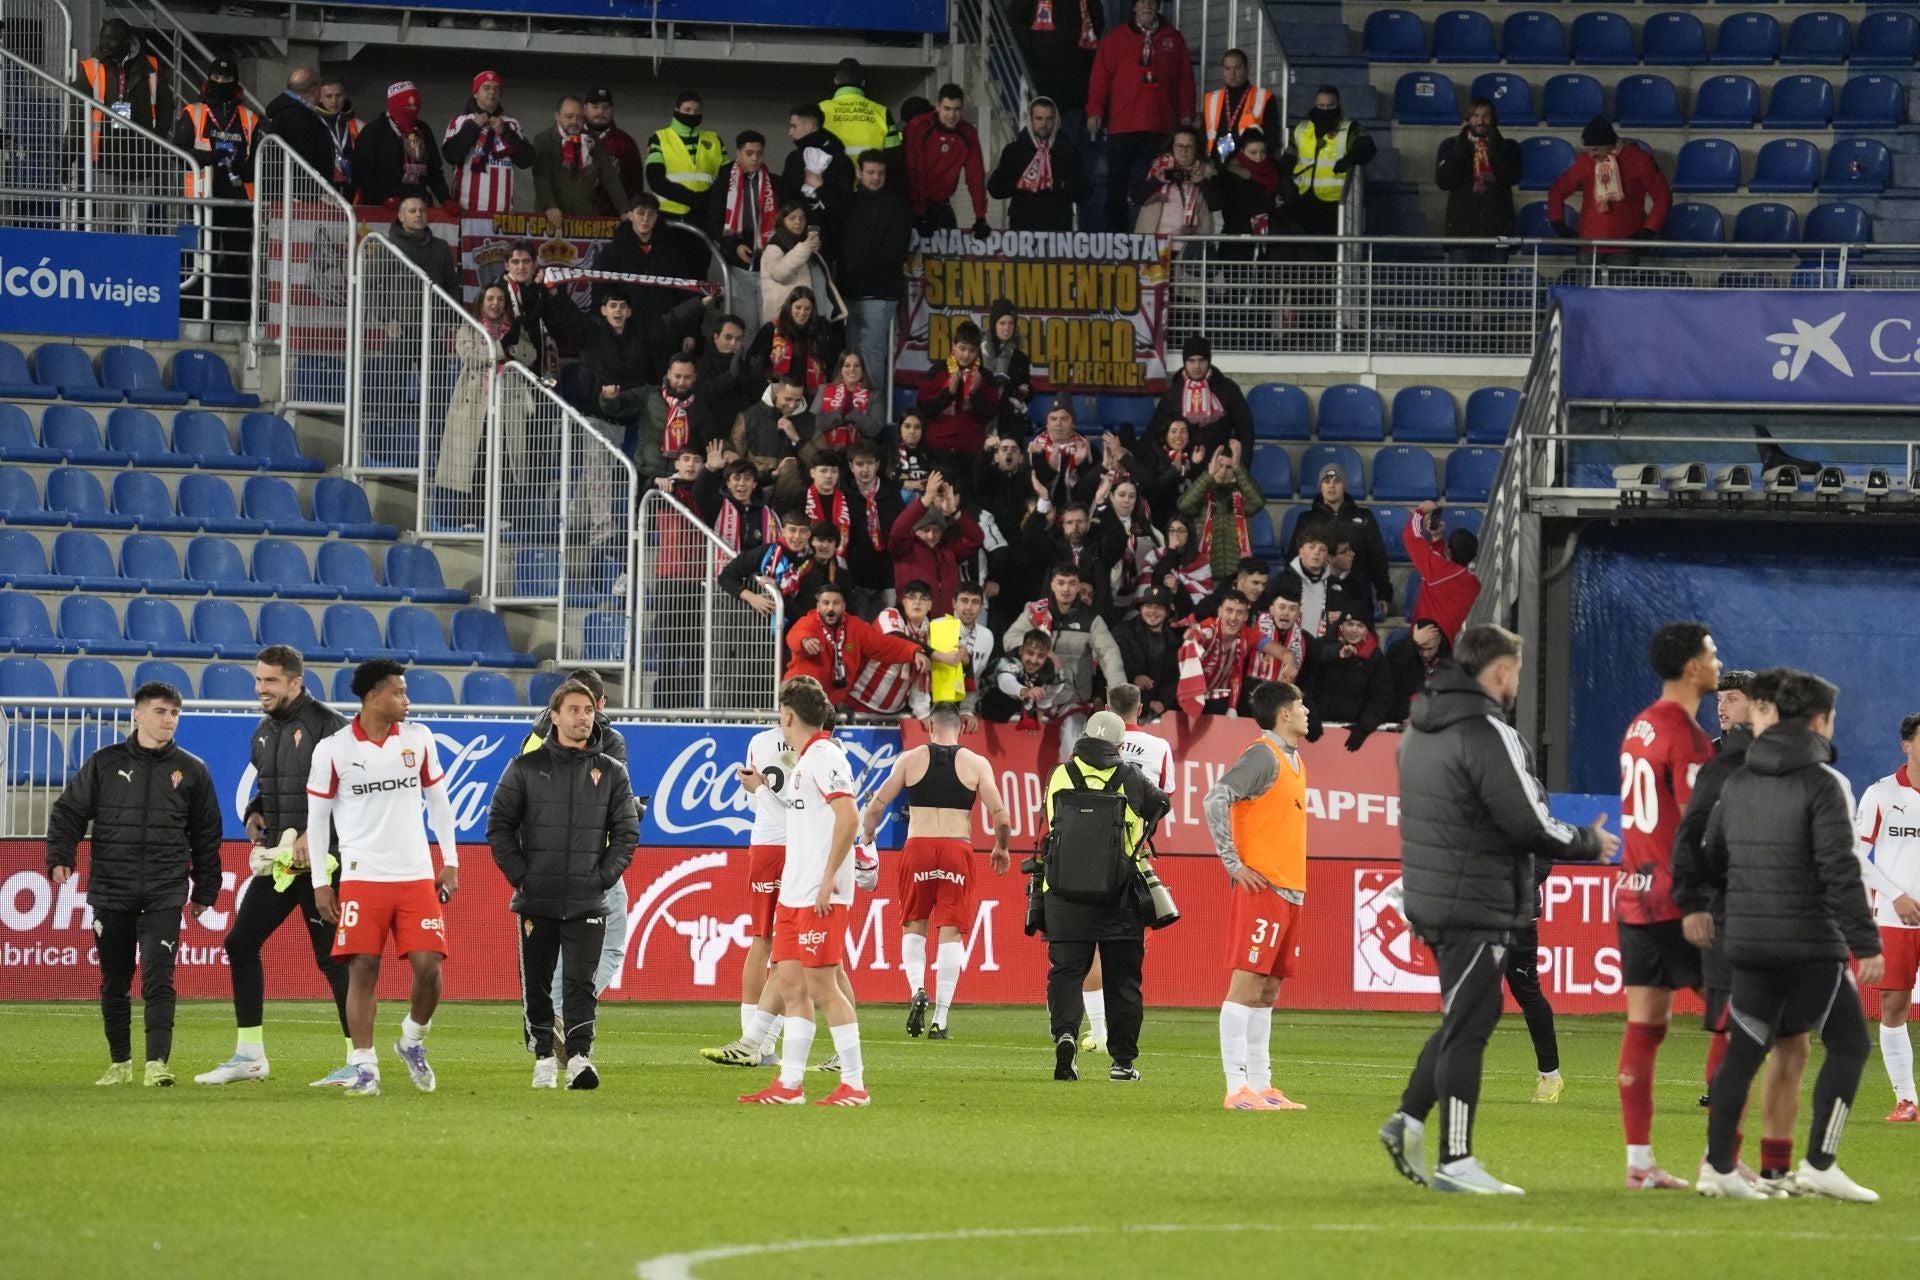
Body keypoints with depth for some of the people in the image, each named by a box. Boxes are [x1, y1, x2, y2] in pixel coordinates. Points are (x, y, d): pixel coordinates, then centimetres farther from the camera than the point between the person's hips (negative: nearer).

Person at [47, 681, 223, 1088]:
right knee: (114, 981, 7)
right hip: (110, 891, 1)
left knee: (159, 978, -12)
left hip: (166, 894, -1)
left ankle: (157, 1062, -15)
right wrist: (60, 857, -8)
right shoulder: (105, 763, 5)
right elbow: (68, 811, 7)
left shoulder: (191, 771, 7)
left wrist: (205, 890, 11)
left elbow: (207, 835, 12)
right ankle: (120, 1063, 18)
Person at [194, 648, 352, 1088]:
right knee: (240, 944, 7)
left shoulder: (328, 726, -12)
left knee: (331, 956, -7)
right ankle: (249, 1056, 16)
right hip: (275, 860, 9)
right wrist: (254, 813, 9)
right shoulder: (264, 732, 14)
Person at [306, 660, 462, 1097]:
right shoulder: (333, 749, -3)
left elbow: (438, 801, 15)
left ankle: (413, 1041, 20)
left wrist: (450, 863, 11)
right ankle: (364, 1068, -1)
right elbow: (317, 817, 3)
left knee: (428, 966, -6)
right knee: (362, 970, -6)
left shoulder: (418, 739, 6)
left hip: (417, 876, 2)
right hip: (362, 877, -2)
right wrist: (320, 883, 0)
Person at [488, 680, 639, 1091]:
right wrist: (520, 876, -5)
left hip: (588, 902, 0)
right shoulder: (526, 767, 5)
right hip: (536, 900, 0)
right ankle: (543, 1059, 13)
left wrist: (603, 878, -3)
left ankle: (580, 1057, -16)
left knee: (581, 982, -10)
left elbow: (627, 832, 9)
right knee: (536, 985, 4)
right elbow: (499, 825, 4)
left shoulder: (611, 772, 8)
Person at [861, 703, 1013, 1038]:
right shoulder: (976, 763, 5)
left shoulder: (911, 759, 6)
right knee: (950, 932, 2)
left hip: (918, 847, 0)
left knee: (914, 926, 16)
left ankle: (917, 989, -9)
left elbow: (876, 805, 5)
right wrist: (1001, 848, 18)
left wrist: (866, 838, 22)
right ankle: (940, 1019, -1)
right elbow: (1000, 814, 0)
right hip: (957, 848, 0)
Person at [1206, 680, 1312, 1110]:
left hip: (1290, 890, 9)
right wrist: (1233, 863, -18)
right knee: (1246, 986, -9)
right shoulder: (1262, 755, -10)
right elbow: (1215, 800, -19)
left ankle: (1261, 1085, 12)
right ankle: (1238, 1088, -12)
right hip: (1261, 887, -9)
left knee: (1268, 990, 10)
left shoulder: (1293, 760, 18)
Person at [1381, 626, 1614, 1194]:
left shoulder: (1420, 729, 12)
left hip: (1428, 900, 9)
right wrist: (1589, 844, 0)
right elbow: (1531, 824, -18)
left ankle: (1409, 1120, 15)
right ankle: (1456, 1162, -1)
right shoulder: (1488, 734, -17)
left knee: (1466, 1019, 20)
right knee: (1468, 1027, -4)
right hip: (1477, 907, -9)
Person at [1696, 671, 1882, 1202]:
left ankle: (1718, 1168, 7)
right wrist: (1867, 944, -16)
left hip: (1749, 940, 6)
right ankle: (1818, 1166, -2)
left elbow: (1712, 858, 16)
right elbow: (1840, 870, -17)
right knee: (1848, 1044, 4)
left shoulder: (1738, 781, 11)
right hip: (1811, 941, -6)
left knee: (1743, 1050, 10)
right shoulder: (1822, 783, -11)